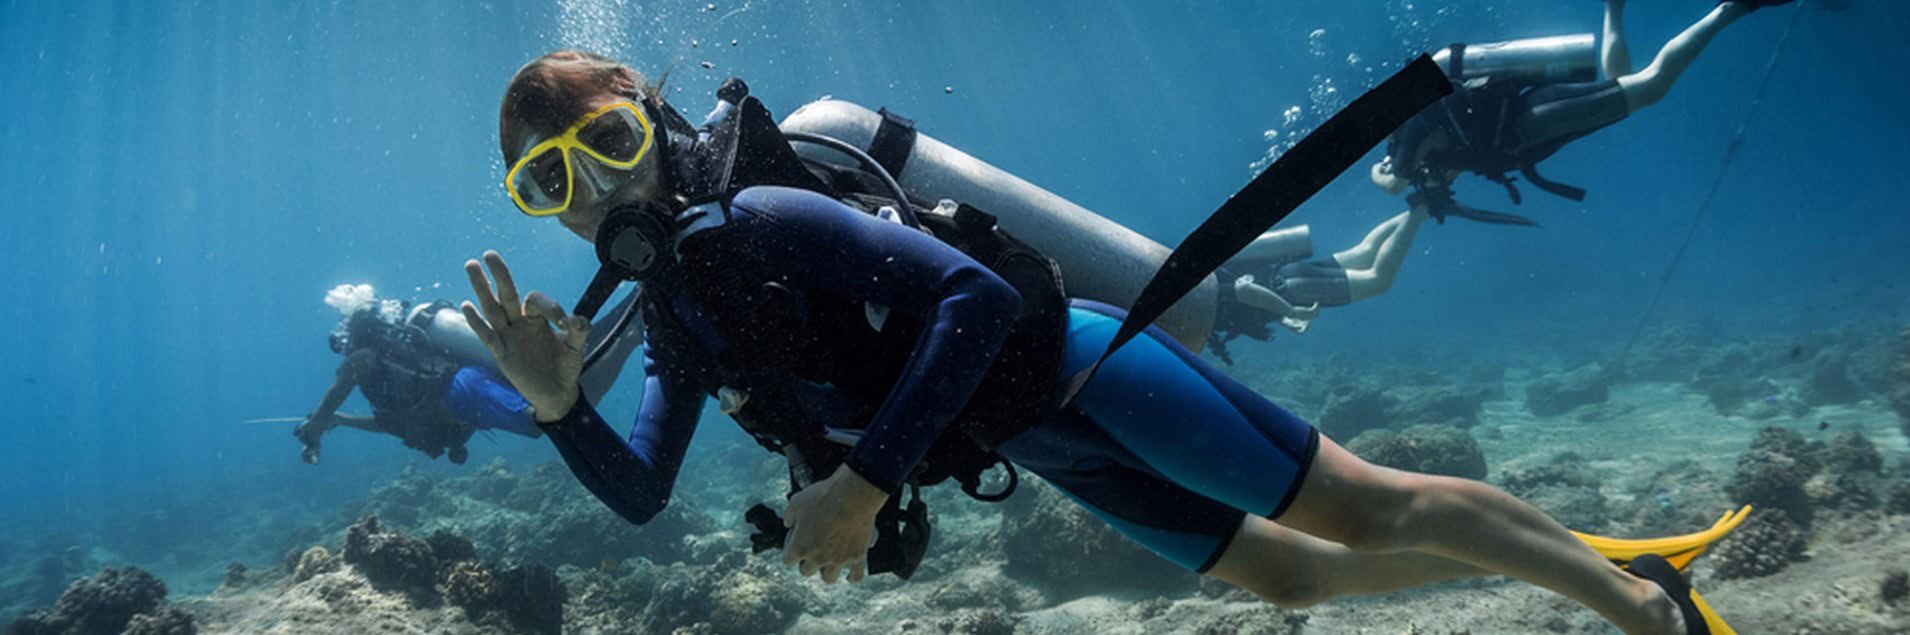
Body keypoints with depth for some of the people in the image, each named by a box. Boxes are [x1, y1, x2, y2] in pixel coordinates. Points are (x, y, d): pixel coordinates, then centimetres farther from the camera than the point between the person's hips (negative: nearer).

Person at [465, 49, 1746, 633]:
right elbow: (642, 492, 8)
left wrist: (864, 480, -30)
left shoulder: (763, 220, -20)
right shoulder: (676, 314, 7)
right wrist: (561, 406, -11)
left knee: (1369, 508, -3)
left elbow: (976, 298, -28)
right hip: (1041, 442, 8)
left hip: (1074, 366, -8)